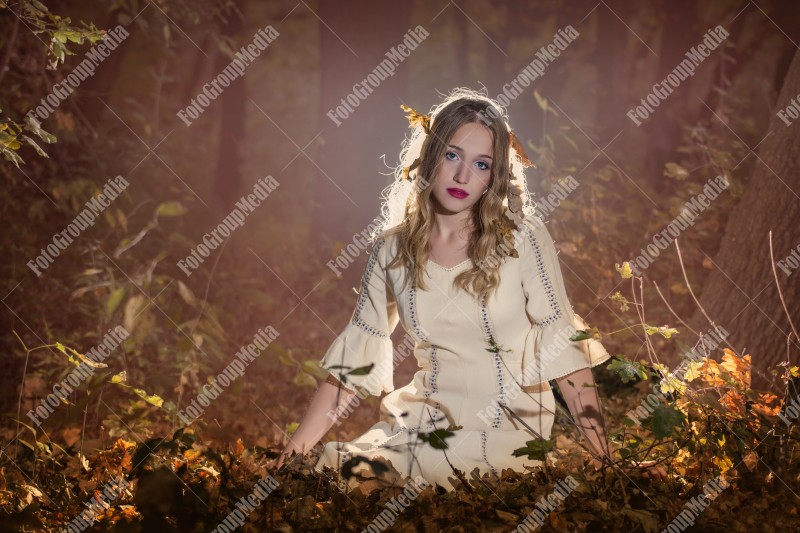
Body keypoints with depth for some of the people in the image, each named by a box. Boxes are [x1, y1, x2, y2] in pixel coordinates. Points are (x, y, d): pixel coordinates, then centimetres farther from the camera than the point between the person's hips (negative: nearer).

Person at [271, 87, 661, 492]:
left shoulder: (522, 237, -5)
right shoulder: (392, 249, 3)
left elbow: (563, 346, -6)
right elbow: (352, 361, 5)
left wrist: (603, 456, -14)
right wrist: (292, 453, -2)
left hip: (511, 428, -3)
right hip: (421, 422, 3)